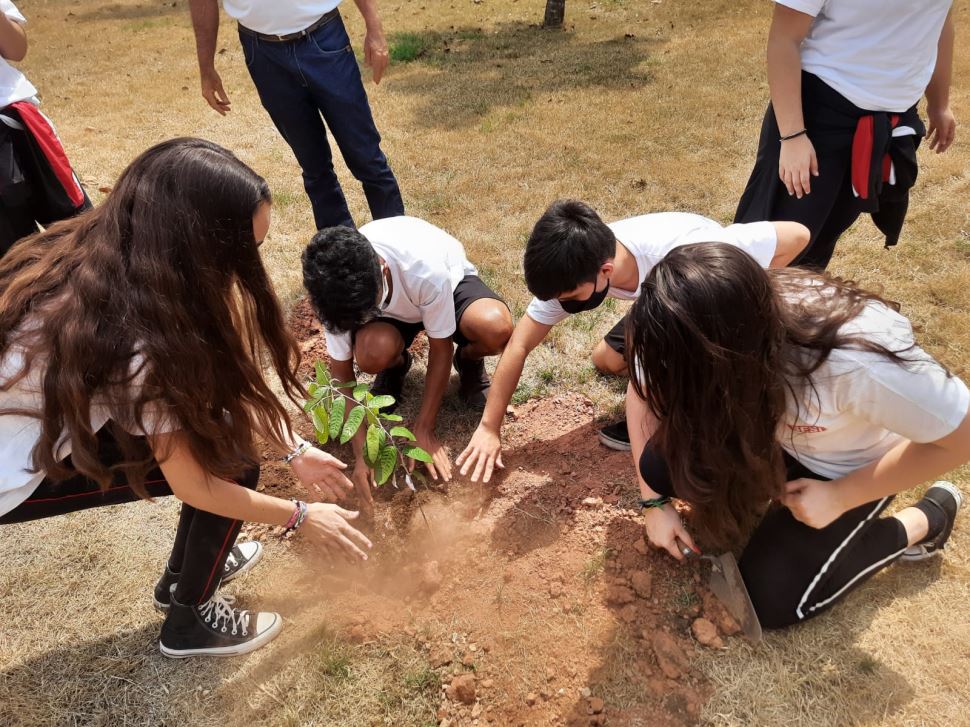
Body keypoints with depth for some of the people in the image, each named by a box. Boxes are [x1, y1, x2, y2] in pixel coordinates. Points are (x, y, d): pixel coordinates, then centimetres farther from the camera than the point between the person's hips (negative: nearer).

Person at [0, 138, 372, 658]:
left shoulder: (111, 257, -13)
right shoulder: (129, 339, -37)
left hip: (50, 414, 7)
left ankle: (185, 575, 24)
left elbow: (223, 377, -4)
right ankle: (189, 623, 14)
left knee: (215, 410, 2)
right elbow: (193, 486, -25)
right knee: (230, 461, -11)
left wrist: (294, 450, -2)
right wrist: (300, 517, -11)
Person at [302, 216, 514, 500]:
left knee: (496, 327, -37)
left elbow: (440, 348, -25)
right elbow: (341, 371, -19)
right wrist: (361, 452, -24)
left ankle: (469, 360, 1)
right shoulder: (339, 288, -30)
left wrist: (423, 429, -22)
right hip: (396, 310, 2)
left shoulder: (426, 269, -41)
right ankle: (396, 365, 5)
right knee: (371, 354, -35)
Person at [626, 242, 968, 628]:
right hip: (768, 429, 4)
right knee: (662, 466, -20)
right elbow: (644, 390, -12)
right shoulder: (701, 326, -30)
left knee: (770, 598, -5)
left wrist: (839, 496, -19)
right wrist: (654, 502, -12)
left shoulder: (859, 362, -43)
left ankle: (923, 522, 13)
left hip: (847, 465, -3)